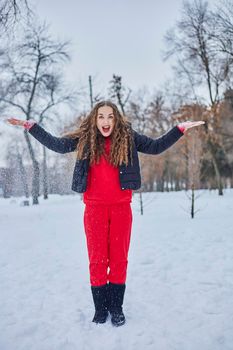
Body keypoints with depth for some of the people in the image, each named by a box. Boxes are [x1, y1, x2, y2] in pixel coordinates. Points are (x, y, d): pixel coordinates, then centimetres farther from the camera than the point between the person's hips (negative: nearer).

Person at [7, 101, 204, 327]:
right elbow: (57, 144, 5)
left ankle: (116, 308, 19)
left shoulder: (128, 137, 3)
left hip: (121, 207, 0)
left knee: (119, 259, 6)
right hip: (95, 207, 0)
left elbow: (156, 147, 4)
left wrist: (180, 129, -2)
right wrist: (31, 127, 2)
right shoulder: (85, 138, 3)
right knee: (97, 259, 5)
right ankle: (100, 308, 18)